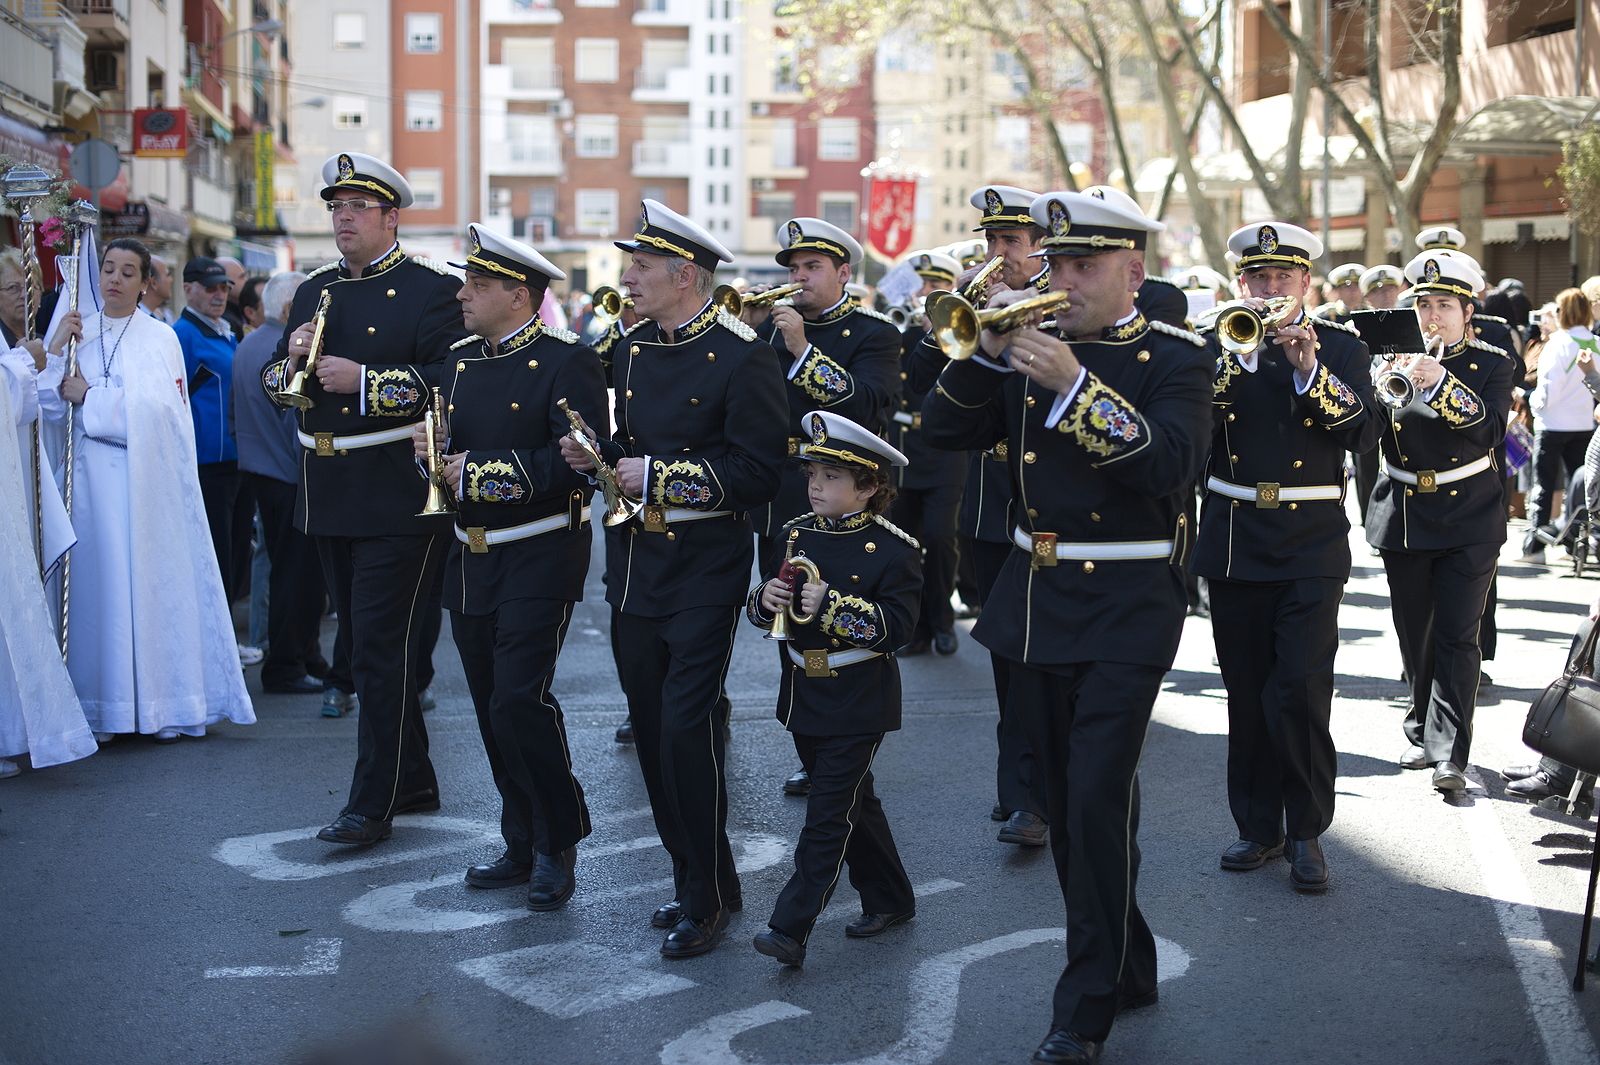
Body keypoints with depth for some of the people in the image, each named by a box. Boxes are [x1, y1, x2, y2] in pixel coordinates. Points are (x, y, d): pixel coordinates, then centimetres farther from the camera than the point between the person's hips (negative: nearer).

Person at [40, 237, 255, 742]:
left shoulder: (160, 338, 2)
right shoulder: (78, 330, 11)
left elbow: (157, 408, -7)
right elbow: (50, 406, 3)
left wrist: (90, 395, -4)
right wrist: (58, 349, -9)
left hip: (147, 481, -2)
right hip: (91, 480, 2)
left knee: (154, 583, -2)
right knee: (96, 583, -1)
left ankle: (164, 705, 4)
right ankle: (100, 708, 4)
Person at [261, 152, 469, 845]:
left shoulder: (432, 290, -6)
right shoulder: (314, 292, 16)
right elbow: (276, 383, 18)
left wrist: (365, 380, -22)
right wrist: (292, 360, -4)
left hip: (398, 499, -8)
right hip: (329, 497, 8)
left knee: (382, 649, -7)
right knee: (365, 646, 14)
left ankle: (374, 801, -1)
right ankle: (413, 781, 26)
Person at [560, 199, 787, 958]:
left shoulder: (742, 356, -12)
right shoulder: (634, 348, 11)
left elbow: (757, 474, -17)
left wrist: (659, 474, -19)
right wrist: (598, 455, 1)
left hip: (705, 569, -8)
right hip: (634, 563, 8)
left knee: (687, 724, -10)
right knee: (651, 726, 10)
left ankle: (707, 898, 3)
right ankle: (692, 875, 24)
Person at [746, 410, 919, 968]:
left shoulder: (893, 550, -12)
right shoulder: (795, 534, 6)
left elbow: (897, 625, -19)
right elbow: (762, 607, 10)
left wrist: (832, 605, -28)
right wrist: (766, 598, -14)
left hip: (858, 706, -6)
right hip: (803, 698, 7)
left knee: (829, 814, -6)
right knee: (854, 803, 17)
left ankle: (790, 929, -7)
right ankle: (889, 900, 32)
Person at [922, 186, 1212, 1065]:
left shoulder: (1174, 358, -5)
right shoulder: (1031, 347, 9)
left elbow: (1170, 462, -21)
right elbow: (941, 431, 2)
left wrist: (1076, 385, -26)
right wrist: (990, 354, -12)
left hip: (1124, 612, -6)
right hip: (1034, 599, 6)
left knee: (1097, 804, -10)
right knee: (1066, 804, 13)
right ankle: (1129, 966, 29)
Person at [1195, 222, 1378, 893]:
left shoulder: (1341, 347, 5)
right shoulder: (1217, 345, 7)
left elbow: (1362, 435, -7)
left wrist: (1310, 371, -18)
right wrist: (1235, 361, -19)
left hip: (1310, 545, -2)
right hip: (1233, 543, 2)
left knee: (1301, 688, -10)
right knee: (1247, 694, 7)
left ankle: (1307, 831, 2)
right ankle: (1258, 826, 19)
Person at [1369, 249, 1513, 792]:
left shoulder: (1492, 364, -1)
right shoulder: (1393, 357, 4)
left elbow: (1489, 430, -17)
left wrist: (1441, 384, -29)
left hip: (1468, 521, -2)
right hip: (1403, 517, 3)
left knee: (1457, 638, -9)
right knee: (1415, 638, 11)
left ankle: (1448, 752, -11)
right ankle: (1423, 732, 28)